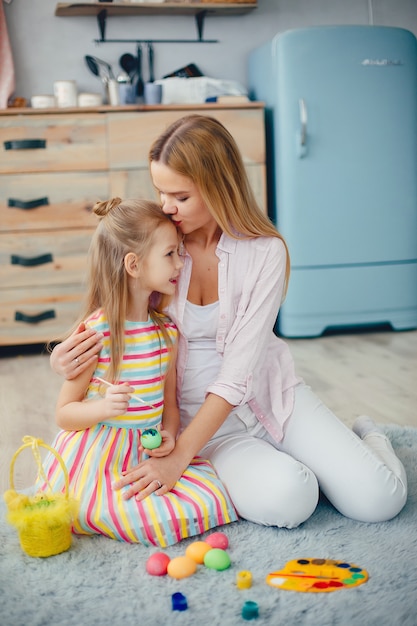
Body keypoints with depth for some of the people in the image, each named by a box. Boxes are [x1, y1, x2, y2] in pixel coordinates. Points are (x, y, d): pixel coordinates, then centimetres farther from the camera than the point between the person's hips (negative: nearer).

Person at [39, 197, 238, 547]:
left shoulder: (166, 330, 5)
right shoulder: (96, 331, -15)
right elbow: (64, 414, -8)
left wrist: (169, 434, -7)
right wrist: (103, 407, -28)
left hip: (148, 452, 6)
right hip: (97, 461, -6)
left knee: (213, 497, -12)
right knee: (160, 522, -25)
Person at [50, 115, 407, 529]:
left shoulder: (265, 252, -13)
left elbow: (239, 372, -19)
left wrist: (180, 456, -24)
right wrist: (66, 358, -22)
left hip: (269, 396, 0)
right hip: (194, 410, 0)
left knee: (378, 499, -14)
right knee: (283, 500, -28)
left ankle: (364, 438, 19)